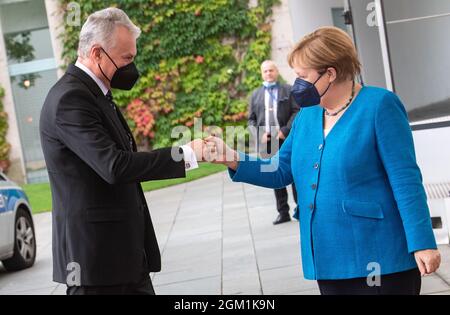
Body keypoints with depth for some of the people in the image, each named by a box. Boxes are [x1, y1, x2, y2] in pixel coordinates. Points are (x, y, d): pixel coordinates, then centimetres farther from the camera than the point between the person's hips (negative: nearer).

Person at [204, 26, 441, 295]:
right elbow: (280, 172, 13)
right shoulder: (307, 116, 11)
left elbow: (405, 179, -13)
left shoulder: (379, 105, -9)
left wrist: (422, 243, -17)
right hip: (329, 262, 7)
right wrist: (233, 160, -2)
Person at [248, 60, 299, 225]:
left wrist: (285, 131, -13)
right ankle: (283, 212, 8)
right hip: (267, 141, 3)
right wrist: (260, 134, -2)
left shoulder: (289, 90, 7)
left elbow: (297, 111, -1)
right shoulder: (256, 94, 15)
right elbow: (251, 119, 15)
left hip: (287, 139, -3)